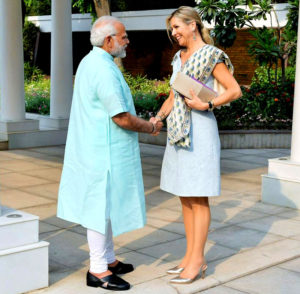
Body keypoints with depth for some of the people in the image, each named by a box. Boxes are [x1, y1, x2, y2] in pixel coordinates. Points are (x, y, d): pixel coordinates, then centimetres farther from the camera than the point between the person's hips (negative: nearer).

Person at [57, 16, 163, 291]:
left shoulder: (89, 62, 12)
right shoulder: (104, 69, -21)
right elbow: (122, 118, -23)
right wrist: (152, 127, -7)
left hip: (94, 148, 10)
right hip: (104, 152, -10)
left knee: (106, 206, 17)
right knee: (102, 207, -1)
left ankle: (109, 260, 30)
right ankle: (98, 271, 9)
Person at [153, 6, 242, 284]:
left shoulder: (210, 55, -6)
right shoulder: (179, 57, 16)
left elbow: (235, 90, -9)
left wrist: (207, 104, -20)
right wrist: (158, 117, 7)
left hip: (199, 131, -8)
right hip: (178, 132, 8)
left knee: (198, 199, -2)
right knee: (185, 198, 10)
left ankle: (197, 260, 5)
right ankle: (191, 255, 19)